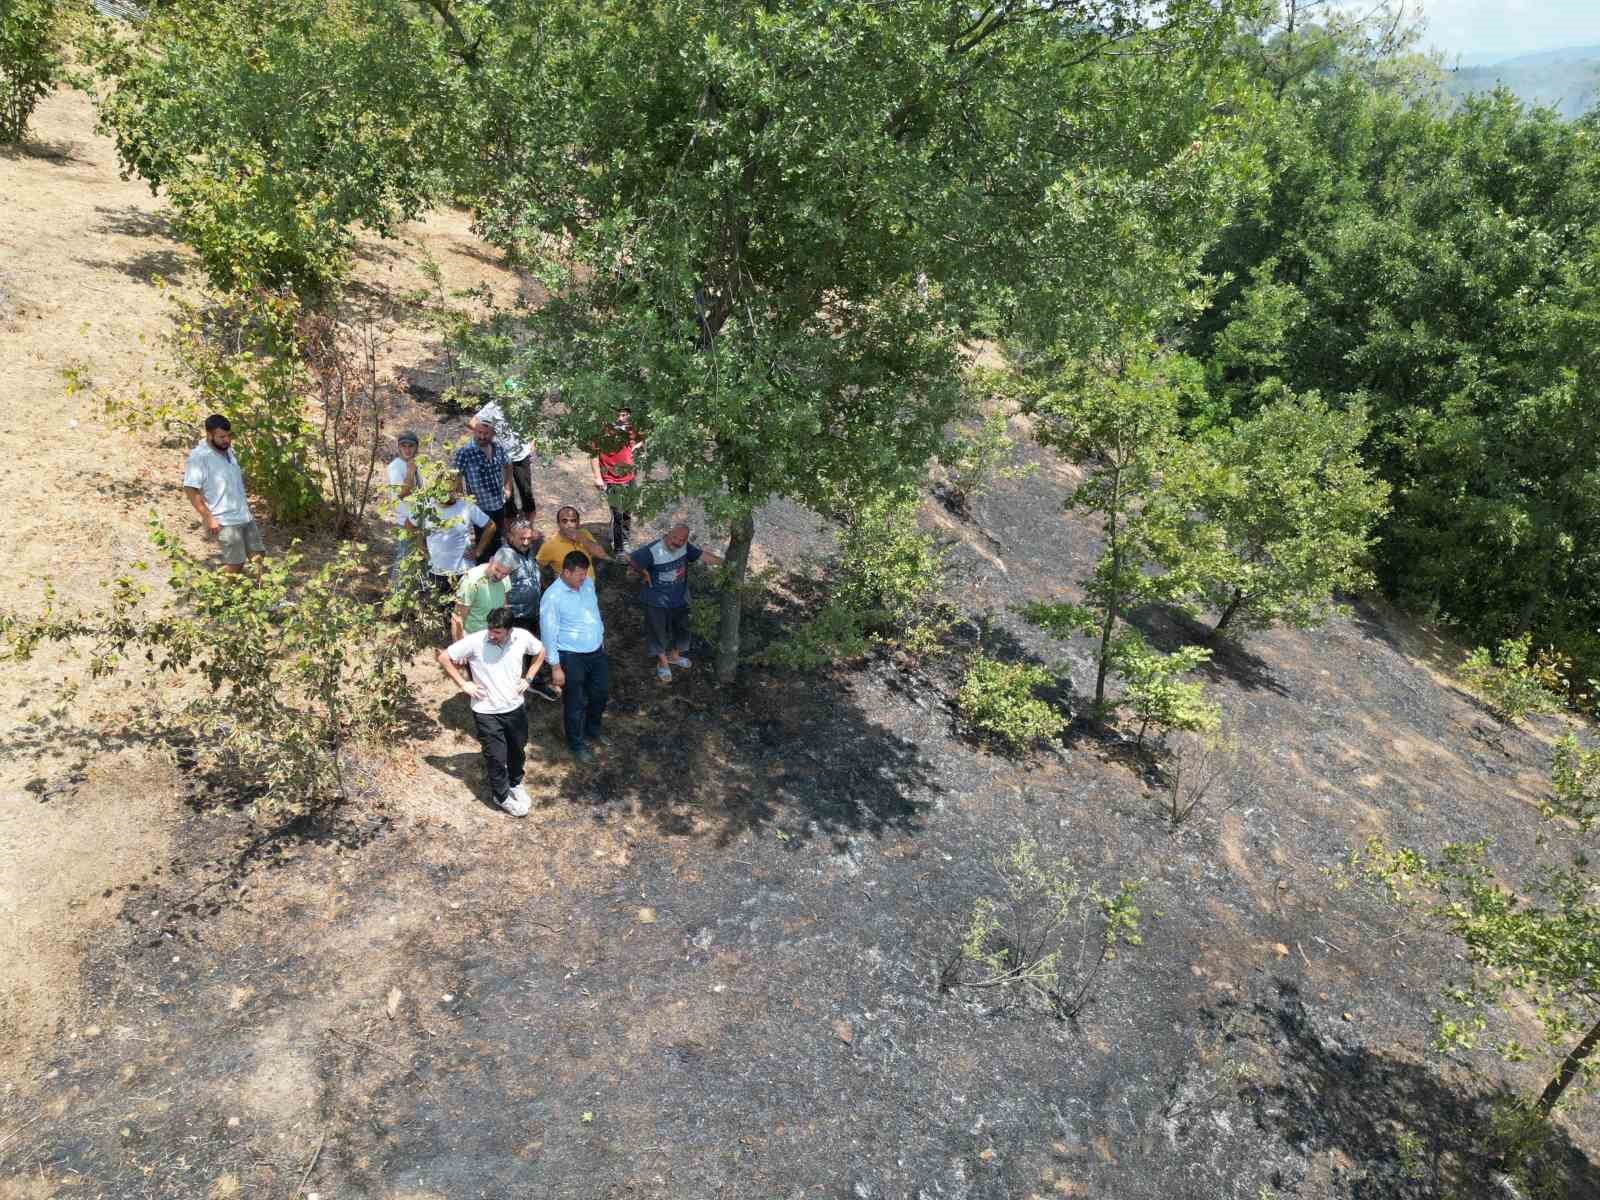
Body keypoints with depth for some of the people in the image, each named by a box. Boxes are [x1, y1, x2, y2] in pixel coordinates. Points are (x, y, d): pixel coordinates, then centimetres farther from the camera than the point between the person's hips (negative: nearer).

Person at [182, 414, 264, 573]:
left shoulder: (227, 449, 8)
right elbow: (190, 490, -19)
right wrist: (209, 518, -21)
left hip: (245, 515, 8)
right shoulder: (199, 457, -16)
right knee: (235, 564, -5)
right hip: (225, 521, -8)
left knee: (258, 555, 9)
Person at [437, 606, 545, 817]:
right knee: (497, 757, 6)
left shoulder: (522, 637, -14)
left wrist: (528, 678, -1)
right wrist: (463, 684, -12)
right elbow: (443, 657, -11)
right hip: (487, 712, -3)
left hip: (515, 708, 3)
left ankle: (515, 783, 50)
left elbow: (540, 652, 8)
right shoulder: (474, 641, -22)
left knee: (518, 750, 22)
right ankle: (501, 796, 31)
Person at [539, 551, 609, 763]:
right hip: (571, 657, -7)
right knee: (575, 703, 9)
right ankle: (577, 744, 30)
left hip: (596, 651, 7)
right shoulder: (552, 597, -23)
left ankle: (592, 732, 45)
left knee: (602, 692, 20)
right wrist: (555, 666, -15)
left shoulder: (588, 584, -2)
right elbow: (549, 633, -18)